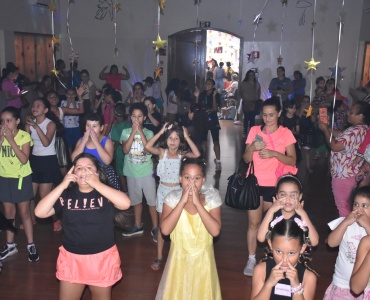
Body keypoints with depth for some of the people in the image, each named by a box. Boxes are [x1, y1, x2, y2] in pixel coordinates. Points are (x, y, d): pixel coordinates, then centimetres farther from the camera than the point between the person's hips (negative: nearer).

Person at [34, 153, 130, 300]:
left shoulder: (106, 193, -8)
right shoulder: (67, 194, -3)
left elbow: (125, 203, -27)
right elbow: (40, 212, -12)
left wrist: (97, 184, -25)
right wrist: (62, 185, -17)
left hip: (102, 257, -1)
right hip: (71, 258, 2)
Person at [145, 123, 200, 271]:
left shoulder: (182, 154, -6)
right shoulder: (162, 152, -8)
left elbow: (197, 154, -25)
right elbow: (147, 146, -26)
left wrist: (187, 137, -22)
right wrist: (161, 132, -23)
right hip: (163, 190, -1)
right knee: (162, 224, 9)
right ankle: (159, 257, 18)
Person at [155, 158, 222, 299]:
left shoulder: (211, 198, -12)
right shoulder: (173, 197, -11)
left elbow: (215, 230, -23)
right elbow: (165, 229, -23)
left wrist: (197, 203, -27)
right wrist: (182, 201, -25)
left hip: (202, 259, 0)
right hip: (179, 258, 0)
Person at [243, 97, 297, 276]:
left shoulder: (286, 133, -2)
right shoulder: (255, 130, 2)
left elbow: (292, 161, -8)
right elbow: (246, 159, 1)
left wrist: (274, 153, -23)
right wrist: (252, 147, -19)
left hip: (275, 184, -1)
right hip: (255, 183, 1)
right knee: (253, 222, 4)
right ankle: (251, 260, 14)